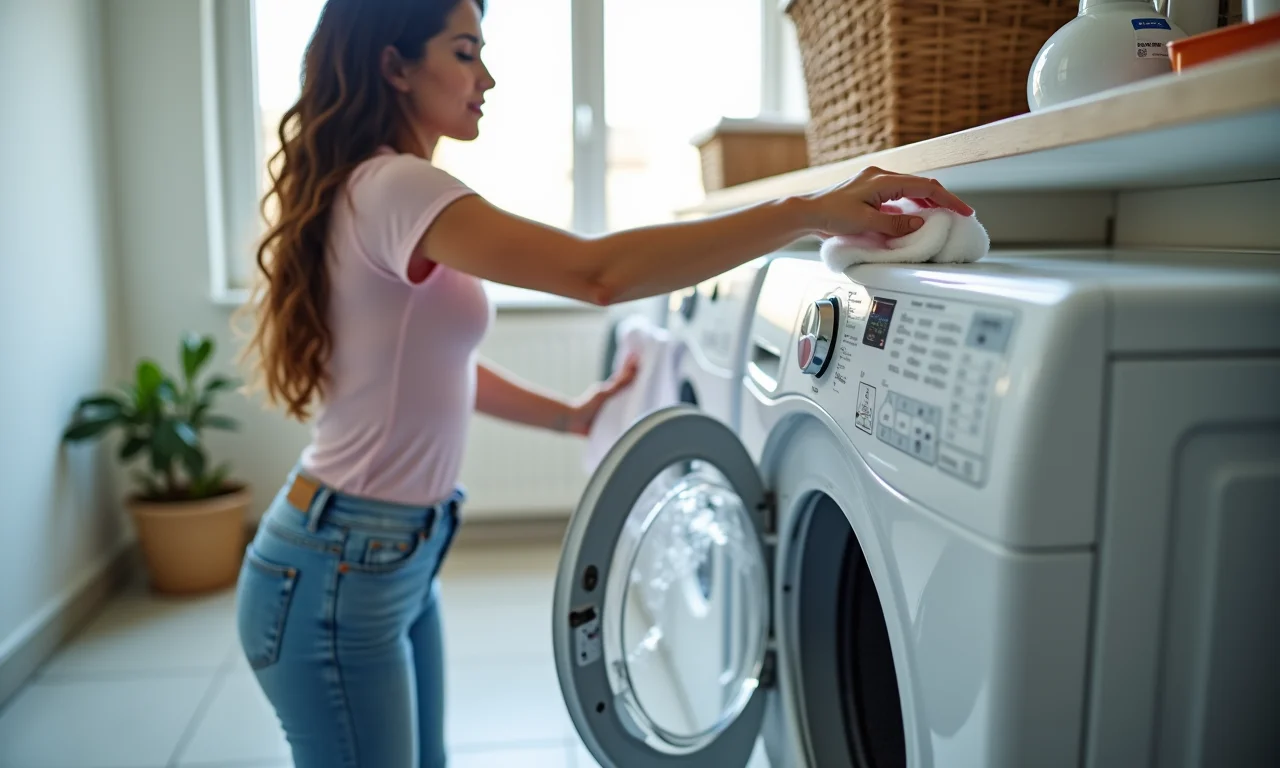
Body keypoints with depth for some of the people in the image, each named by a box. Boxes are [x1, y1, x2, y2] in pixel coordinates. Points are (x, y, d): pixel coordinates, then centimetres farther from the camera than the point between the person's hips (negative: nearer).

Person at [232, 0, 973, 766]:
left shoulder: (375, 189, 10)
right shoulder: (392, 188, -22)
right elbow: (601, 271, -35)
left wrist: (572, 415, 11)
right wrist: (811, 212, -32)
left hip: (401, 559, 9)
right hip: (338, 575, -9)